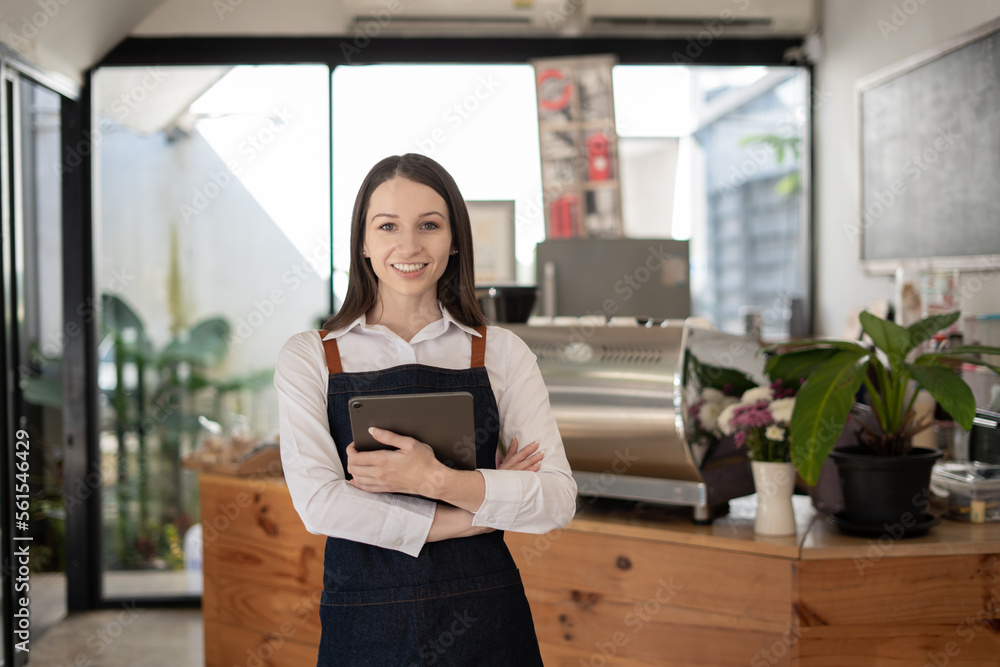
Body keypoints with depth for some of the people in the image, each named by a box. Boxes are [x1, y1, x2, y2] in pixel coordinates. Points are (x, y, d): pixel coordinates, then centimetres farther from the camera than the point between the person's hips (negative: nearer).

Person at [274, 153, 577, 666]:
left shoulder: (501, 353, 1)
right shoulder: (308, 357, 0)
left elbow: (558, 501, -6)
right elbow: (317, 503, -12)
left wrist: (437, 480, -20)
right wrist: (484, 512, -11)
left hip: (485, 624, 1)